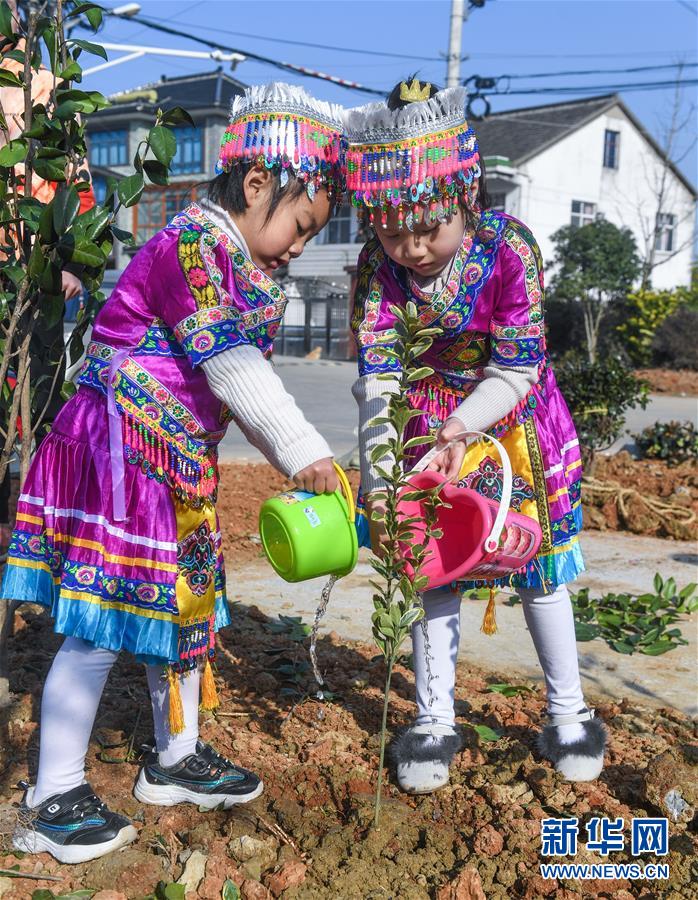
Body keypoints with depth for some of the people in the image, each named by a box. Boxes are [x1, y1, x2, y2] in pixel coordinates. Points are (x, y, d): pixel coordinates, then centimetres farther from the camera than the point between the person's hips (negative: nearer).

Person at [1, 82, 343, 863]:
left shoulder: (243, 272, 14)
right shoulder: (190, 245, -16)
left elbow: (242, 381, 15)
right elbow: (232, 367, -23)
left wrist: (298, 463, 8)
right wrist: (304, 452, -20)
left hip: (178, 463, 10)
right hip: (118, 450, -10)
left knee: (187, 601, 17)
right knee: (100, 625, -5)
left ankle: (175, 759, 34)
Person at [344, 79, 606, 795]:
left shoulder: (508, 247, -25)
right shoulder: (377, 266, -19)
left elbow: (517, 368, -21)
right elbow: (376, 379, -22)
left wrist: (459, 427, -35)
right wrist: (377, 482, -33)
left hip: (512, 420, -1)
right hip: (427, 425, 2)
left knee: (538, 562, 7)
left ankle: (567, 712, 26)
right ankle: (434, 720, 19)